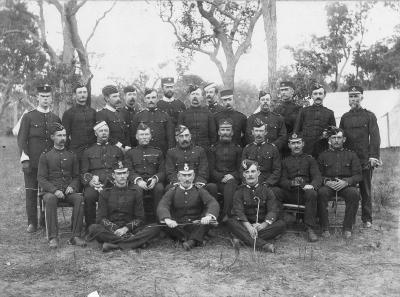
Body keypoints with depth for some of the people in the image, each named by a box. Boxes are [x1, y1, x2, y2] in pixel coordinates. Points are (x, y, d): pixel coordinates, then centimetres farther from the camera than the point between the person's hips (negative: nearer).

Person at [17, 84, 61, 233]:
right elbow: (21, 139, -2)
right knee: (31, 192, 1)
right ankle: (32, 223, 11)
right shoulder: (28, 117, 2)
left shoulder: (56, 118, 10)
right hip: (32, 163, -2)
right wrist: (24, 159, -10)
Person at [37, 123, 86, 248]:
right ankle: (53, 237, -33)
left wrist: (72, 186, -7)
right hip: (50, 191, -2)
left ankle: (76, 236, -29)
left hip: (68, 191, 2)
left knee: (80, 199, -31)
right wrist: (54, 190, -16)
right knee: (50, 199, -37)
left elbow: (76, 176, 16)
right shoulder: (45, 156, 7)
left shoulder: (72, 155, 15)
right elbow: (41, 178, 0)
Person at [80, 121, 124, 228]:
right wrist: (90, 180, -9)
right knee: (88, 196, -34)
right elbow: (83, 172, 15)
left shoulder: (117, 150, 23)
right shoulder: (88, 152, 23)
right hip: (94, 184, 0)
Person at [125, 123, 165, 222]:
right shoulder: (130, 153, 17)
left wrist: (155, 179, -12)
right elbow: (129, 171, 5)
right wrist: (138, 180, -17)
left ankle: (157, 216, -23)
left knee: (159, 188, -34)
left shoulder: (158, 152, 20)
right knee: (137, 190, -36)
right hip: (137, 181, -1)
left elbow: (162, 171, 11)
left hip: (154, 181, 1)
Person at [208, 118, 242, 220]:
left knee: (230, 184, -36)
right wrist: (222, 177, -12)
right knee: (230, 189, -33)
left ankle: (225, 214, -41)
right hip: (218, 182, 0)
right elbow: (211, 169, 7)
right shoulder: (213, 149, 15)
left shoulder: (237, 149, 17)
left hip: (233, 180, 0)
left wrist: (232, 176, -11)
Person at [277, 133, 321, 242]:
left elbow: (317, 177, 2)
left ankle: (310, 229, -30)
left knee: (312, 193, -36)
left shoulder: (310, 159, 16)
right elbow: (282, 181, 7)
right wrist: (291, 183, -18)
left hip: (305, 193, -1)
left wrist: (312, 185, -24)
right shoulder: (285, 161, 19)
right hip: (290, 194, 1)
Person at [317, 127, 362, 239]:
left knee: (354, 193, -34)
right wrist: (326, 181, -13)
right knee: (321, 192, -34)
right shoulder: (323, 155, 14)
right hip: (328, 185, 0)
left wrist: (346, 182, -14)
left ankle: (347, 228, -20)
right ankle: (325, 228, -23)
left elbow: (358, 175, 6)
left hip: (346, 185, 0)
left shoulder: (351, 155, 13)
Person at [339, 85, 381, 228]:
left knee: (365, 190, 4)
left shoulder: (369, 116, 3)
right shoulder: (344, 117, 11)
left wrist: (373, 156, -15)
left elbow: (375, 137, -4)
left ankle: (367, 219, 13)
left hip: (365, 160, -2)